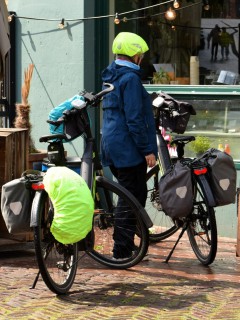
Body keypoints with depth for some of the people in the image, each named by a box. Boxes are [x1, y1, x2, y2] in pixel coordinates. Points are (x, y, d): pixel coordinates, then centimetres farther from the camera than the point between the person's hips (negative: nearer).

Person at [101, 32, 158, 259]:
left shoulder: (111, 77, 15)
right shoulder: (130, 78, -15)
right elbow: (134, 119, -19)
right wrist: (147, 149, -16)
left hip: (112, 145, 10)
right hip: (129, 148, -10)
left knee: (133, 194, 18)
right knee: (133, 197, -4)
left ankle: (124, 244, 23)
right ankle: (122, 250, -2)